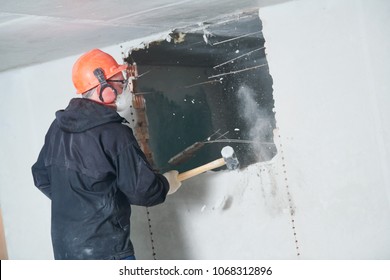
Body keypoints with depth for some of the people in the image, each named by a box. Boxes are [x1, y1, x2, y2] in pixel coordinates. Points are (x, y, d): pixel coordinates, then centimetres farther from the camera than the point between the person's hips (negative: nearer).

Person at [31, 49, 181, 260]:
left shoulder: (58, 127, 4)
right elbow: (142, 190, -14)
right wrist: (166, 184, 5)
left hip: (64, 246, 8)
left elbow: (42, 177, 15)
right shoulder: (115, 134, -18)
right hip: (104, 249, -8)